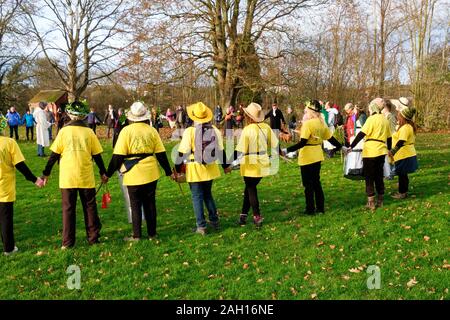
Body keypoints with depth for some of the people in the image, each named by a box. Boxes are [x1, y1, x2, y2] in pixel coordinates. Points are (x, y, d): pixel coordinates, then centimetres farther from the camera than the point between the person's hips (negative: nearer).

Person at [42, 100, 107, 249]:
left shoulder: (64, 131, -5)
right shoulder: (89, 132, -2)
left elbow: (54, 155, -3)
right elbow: (97, 156, 3)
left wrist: (46, 173, 6)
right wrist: (103, 173, 14)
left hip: (67, 178, -1)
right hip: (86, 178, 1)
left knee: (68, 209, 6)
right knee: (90, 207, 12)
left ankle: (68, 242, 8)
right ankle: (93, 238, 17)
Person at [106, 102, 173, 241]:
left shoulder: (126, 131, -8)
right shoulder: (152, 130, 1)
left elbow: (118, 156, -10)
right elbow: (161, 154, 4)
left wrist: (109, 173, -1)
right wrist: (168, 171, 14)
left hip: (133, 174, -3)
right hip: (151, 174, 3)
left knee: (135, 205, 6)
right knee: (150, 203, 13)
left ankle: (137, 236, 10)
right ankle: (152, 233, 19)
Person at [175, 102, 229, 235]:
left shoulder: (189, 131, -14)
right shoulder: (214, 130, 0)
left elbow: (182, 152, -13)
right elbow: (220, 150, 8)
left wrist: (177, 169, -4)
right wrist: (225, 165, 21)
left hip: (195, 169, -5)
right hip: (210, 168, 5)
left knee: (197, 197, 5)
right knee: (208, 194, 22)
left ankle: (201, 227, 7)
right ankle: (214, 221, 26)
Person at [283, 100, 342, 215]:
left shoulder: (308, 124, -18)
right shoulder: (322, 123, 5)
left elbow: (302, 143, -23)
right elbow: (331, 139, 10)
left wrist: (287, 150, -25)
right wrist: (341, 147, 26)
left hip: (307, 158, -7)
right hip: (317, 157, 7)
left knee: (308, 184, 3)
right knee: (316, 182, 17)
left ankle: (310, 209, 10)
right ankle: (320, 208, 22)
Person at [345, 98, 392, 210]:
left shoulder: (372, 119, -9)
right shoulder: (385, 120, 12)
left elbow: (361, 134, -16)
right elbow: (389, 137, 18)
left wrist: (351, 147, -16)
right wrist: (389, 149, 33)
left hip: (370, 152, -7)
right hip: (381, 151, 7)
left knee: (369, 177, 0)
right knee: (379, 176, 15)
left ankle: (371, 203, 0)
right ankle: (380, 201, 20)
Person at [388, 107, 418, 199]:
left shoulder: (405, 128, -21)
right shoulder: (410, 126, 12)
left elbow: (401, 142, -29)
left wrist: (393, 151, -25)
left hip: (404, 155, -10)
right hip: (409, 154, 10)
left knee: (402, 174, 0)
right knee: (403, 174, 18)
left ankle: (402, 193, 8)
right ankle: (404, 191, 26)